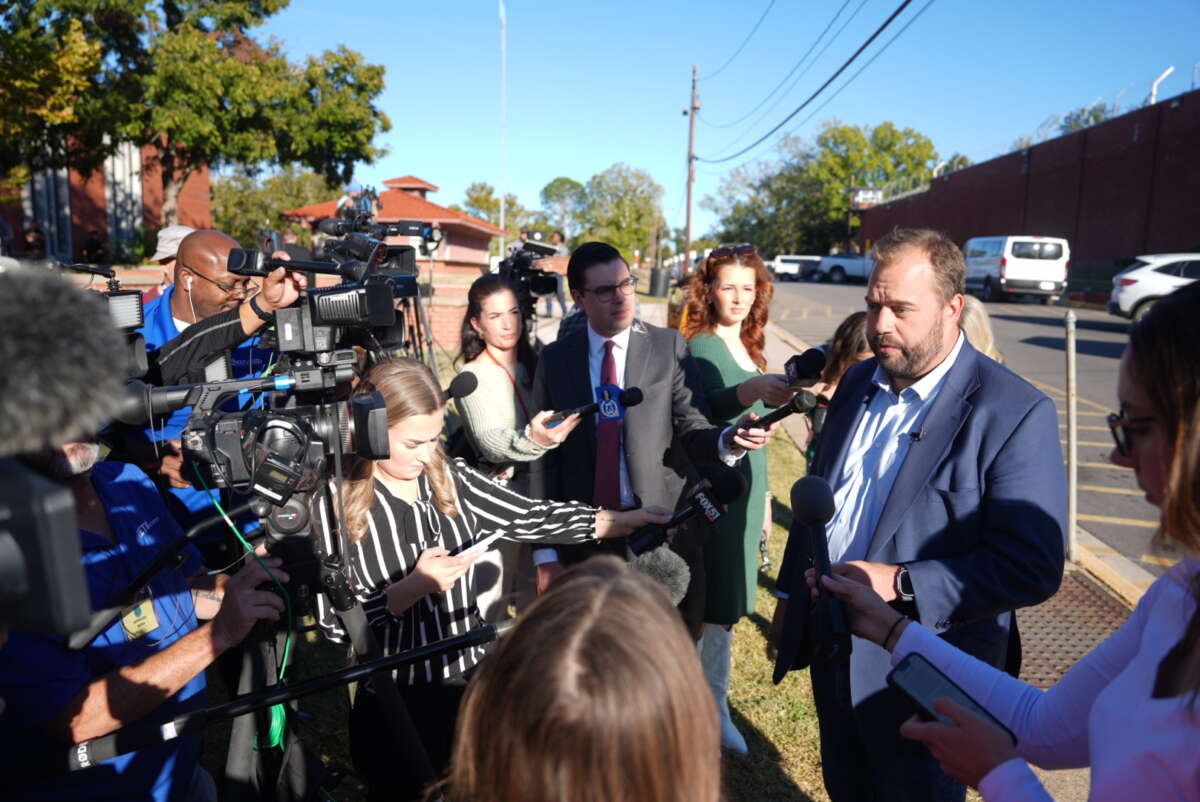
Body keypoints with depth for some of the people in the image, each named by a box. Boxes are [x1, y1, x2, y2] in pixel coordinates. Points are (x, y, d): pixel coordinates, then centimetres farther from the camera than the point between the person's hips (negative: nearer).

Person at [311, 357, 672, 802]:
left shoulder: (450, 479, -3)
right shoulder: (336, 506, -13)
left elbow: (530, 516, -8)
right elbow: (335, 622, -14)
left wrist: (622, 521, -16)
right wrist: (414, 587, -27)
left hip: (472, 681, 4)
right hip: (392, 708, -3)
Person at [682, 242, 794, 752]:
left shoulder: (750, 347, 12)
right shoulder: (698, 346, -12)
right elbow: (697, 412, -32)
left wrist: (761, 496, 19)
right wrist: (753, 388, -49)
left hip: (746, 486, 8)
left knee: (726, 605, 17)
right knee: (700, 606, 1)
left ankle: (716, 707, 32)